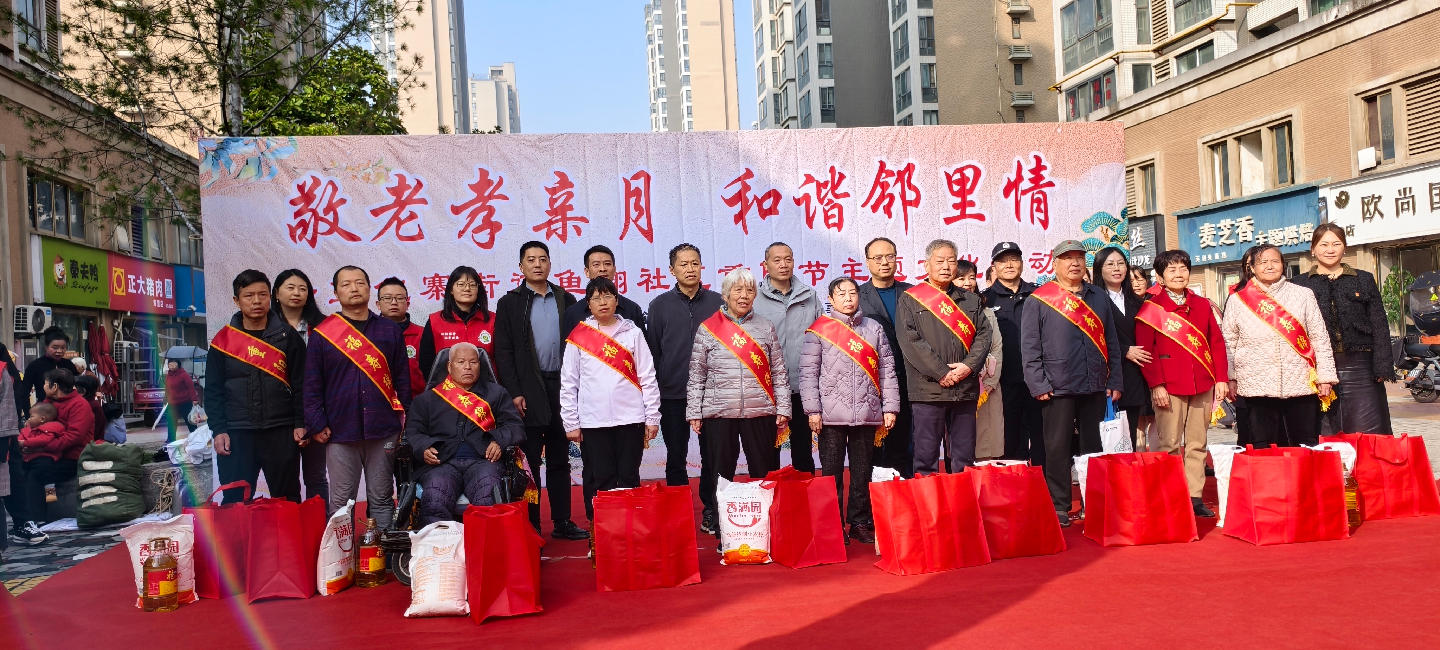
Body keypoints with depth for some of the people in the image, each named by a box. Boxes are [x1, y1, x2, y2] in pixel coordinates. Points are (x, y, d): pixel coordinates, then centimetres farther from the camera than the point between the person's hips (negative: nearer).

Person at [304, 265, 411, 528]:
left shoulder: (390, 330, 11)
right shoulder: (321, 334, 6)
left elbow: (402, 379, 10)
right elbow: (312, 385, 5)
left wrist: (406, 420, 3)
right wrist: (316, 426, -3)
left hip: (383, 430, 1)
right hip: (340, 432, -1)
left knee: (382, 500, 7)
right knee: (340, 502, 3)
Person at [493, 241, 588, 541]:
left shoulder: (566, 300, 10)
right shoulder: (510, 303, 3)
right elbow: (503, 352, -2)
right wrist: (514, 393, -10)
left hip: (561, 388, 3)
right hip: (528, 393, -3)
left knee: (559, 459, 9)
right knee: (530, 462, 1)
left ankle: (562, 522, 16)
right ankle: (531, 527, 8)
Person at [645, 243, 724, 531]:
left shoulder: (716, 302, 5)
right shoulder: (661, 305, 4)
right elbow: (652, 350, 6)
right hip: (672, 396, 0)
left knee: (712, 456, 5)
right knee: (676, 458, 7)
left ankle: (711, 511, 15)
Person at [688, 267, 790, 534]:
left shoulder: (766, 328, 9)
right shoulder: (708, 329, 5)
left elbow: (779, 372, 10)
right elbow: (696, 375, 5)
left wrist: (783, 409, 3)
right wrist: (694, 413, 0)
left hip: (760, 412, 1)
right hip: (719, 413, -1)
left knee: (765, 473, 4)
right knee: (720, 475, 3)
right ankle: (722, 531, 12)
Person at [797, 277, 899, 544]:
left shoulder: (874, 329, 12)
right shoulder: (818, 330, 3)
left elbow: (887, 370, 11)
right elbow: (808, 372, -1)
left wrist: (890, 407, 5)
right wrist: (812, 409, -8)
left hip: (867, 413, 2)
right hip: (831, 415, -2)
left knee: (862, 472, 8)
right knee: (832, 473, 2)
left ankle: (861, 523, 19)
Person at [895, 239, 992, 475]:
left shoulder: (971, 301, 17)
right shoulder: (911, 301, 3)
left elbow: (983, 334, 9)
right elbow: (910, 342, -8)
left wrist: (969, 366, -9)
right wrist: (942, 373, -13)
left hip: (965, 390, 4)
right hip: (928, 390, -4)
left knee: (964, 459, 8)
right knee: (926, 457, -1)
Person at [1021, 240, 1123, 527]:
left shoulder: (1099, 297, 14)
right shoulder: (1039, 300, 0)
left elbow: (1112, 342, 15)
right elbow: (1029, 347, -4)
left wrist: (1115, 381, 8)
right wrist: (1039, 385, -10)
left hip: (1095, 388, 4)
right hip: (1058, 388, -4)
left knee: (1095, 448, 10)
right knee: (1058, 449, 1)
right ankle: (1058, 507, 8)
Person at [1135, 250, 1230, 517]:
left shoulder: (1202, 305, 13)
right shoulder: (1150, 309, 1)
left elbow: (1217, 342, 13)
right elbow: (1145, 350, -4)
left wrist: (1221, 378, 5)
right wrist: (1156, 384, -11)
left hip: (1202, 385, 4)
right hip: (1169, 387, -4)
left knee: (1197, 444, 7)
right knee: (1170, 445, -3)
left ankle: (1195, 497, 12)